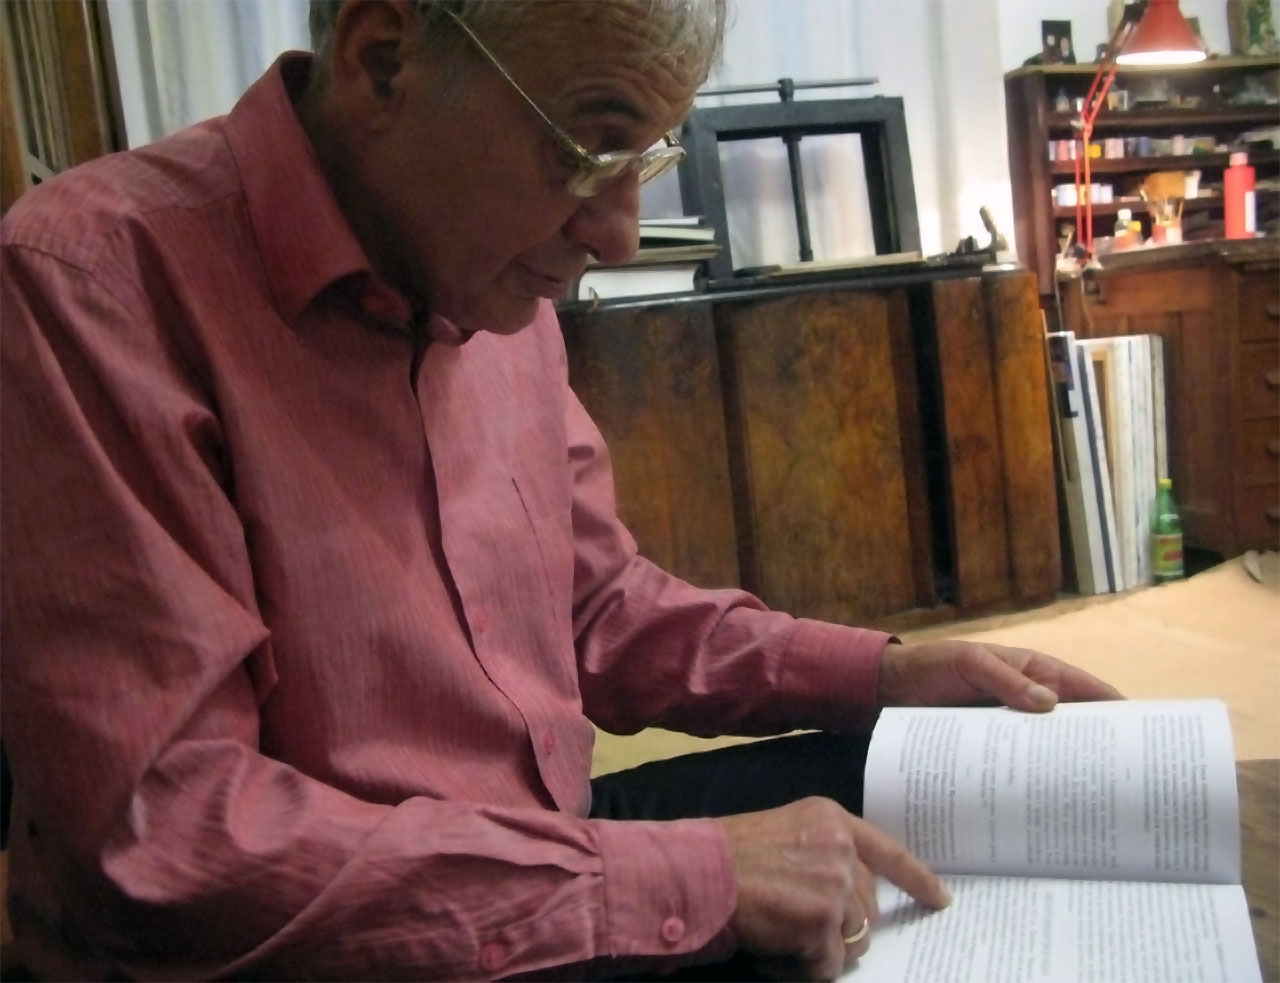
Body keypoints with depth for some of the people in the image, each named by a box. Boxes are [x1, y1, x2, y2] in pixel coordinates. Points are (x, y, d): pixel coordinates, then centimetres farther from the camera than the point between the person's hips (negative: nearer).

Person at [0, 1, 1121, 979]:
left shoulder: (495, 288, 2)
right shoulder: (94, 278, -20)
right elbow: (156, 835, -25)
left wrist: (882, 670, 2)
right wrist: (677, 876, -24)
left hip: (550, 858, 7)